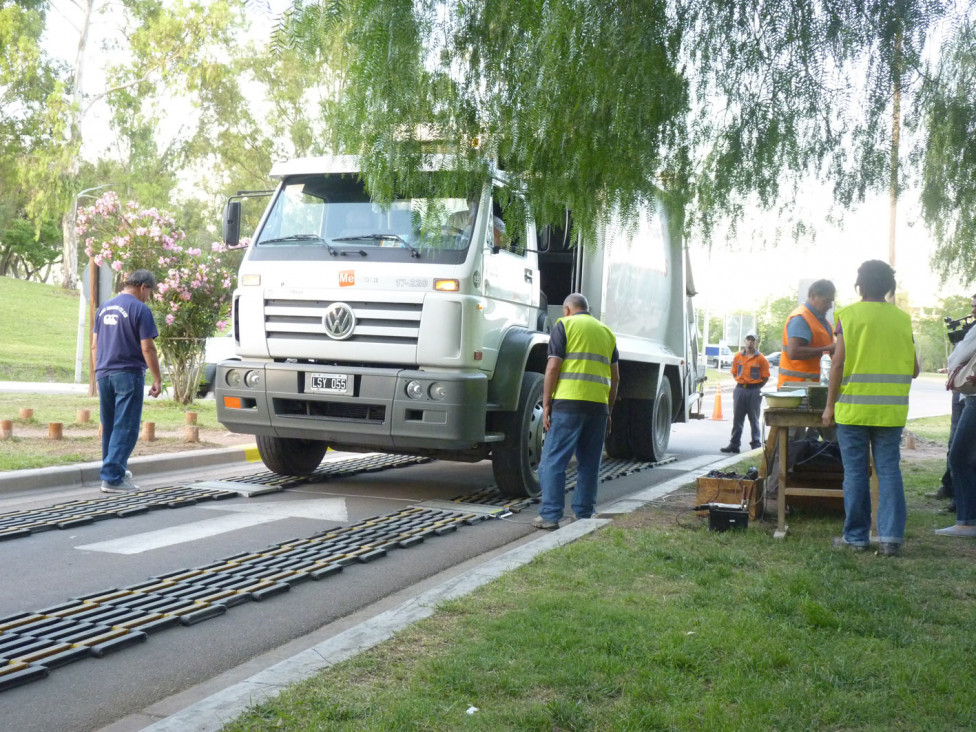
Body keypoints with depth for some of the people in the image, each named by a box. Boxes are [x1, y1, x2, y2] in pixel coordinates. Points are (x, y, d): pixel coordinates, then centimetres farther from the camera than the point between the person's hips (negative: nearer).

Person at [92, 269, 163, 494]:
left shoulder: (104, 308, 14)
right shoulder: (140, 309, -8)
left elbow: (95, 344, 17)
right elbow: (147, 348, -12)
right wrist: (157, 379, -8)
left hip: (104, 374, 7)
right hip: (128, 375, -7)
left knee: (109, 427, 15)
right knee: (125, 428, -5)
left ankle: (116, 470, 26)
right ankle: (112, 478, -9)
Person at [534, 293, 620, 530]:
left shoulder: (565, 325, 4)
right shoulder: (607, 332, 19)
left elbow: (553, 368, -6)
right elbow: (615, 378, 18)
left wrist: (546, 404, -3)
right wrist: (608, 410, 23)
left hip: (568, 403, -5)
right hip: (598, 404, 5)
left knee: (553, 461, -2)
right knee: (589, 464, 11)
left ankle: (550, 515, -5)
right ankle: (584, 516, 14)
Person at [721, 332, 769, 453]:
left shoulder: (761, 358, -2)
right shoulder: (737, 357, 7)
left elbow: (765, 377, -1)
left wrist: (756, 388, -3)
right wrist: (741, 383, 4)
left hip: (754, 391, -3)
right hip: (740, 390, 3)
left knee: (754, 419, 3)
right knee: (737, 419, 5)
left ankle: (756, 444, 9)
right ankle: (734, 444, 9)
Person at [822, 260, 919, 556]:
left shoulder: (849, 315, -4)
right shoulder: (903, 318, 5)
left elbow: (838, 364, -8)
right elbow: (914, 369, 7)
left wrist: (830, 404, -2)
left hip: (853, 408, -3)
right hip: (891, 410, 3)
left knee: (855, 472, 4)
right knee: (889, 470, 6)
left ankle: (856, 535, 10)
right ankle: (891, 535, 2)